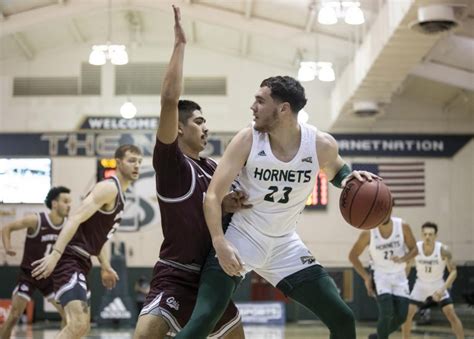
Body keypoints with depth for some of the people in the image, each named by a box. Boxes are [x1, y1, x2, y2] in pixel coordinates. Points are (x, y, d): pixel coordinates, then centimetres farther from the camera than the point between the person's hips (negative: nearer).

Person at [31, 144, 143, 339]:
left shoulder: (118, 194, 20)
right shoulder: (109, 188, -11)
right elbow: (75, 219, -22)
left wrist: (105, 267, 25)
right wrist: (55, 254, -32)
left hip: (80, 261, 11)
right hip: (70, 258, -11)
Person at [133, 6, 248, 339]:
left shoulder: (211, 168, 11)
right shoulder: (169, 160, -9)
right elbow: (170, 100, -23)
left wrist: (232, 203, -2)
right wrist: (180, 43, -21)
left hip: (210, 275, 8)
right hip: (175, 277, -8)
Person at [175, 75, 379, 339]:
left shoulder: (322, 144, -11)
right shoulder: (248, 140, -17)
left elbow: (336, 171, 14)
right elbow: (214, 195, -17)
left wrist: (349, 178, -11)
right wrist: (219, 243, -33)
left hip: (285, 244, 3)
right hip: (241, 238, -3)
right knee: (204, 318, -19)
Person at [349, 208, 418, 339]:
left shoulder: (403, 227, -12)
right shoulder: (368, 233, -15)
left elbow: (414, 249, 0)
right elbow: (353, 256, -4)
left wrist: (403, 259, -22)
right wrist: (366, 277, -9)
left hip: (399, 276, 3)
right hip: (380, 276, -3)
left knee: (401, 316, -3)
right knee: (386, 313, -21)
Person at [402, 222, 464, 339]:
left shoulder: (443, 250, -24)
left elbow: (453, 271, -19)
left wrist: (443, 288, -31)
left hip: (438, 285, -2)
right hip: (421, 285, 2)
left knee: (451, 314, -13)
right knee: (407, 313, -5)